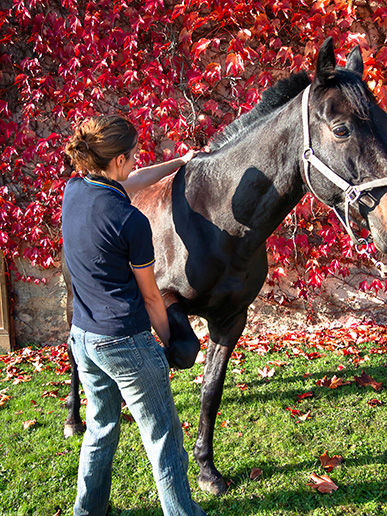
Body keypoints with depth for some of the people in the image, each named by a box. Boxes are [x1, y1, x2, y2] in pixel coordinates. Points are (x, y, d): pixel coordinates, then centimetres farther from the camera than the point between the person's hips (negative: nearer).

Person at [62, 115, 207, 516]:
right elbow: (150, 295, -10)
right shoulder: (131, 222, -21)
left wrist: (182, 161, 27)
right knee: (163, 438, 9)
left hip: (82, 336, 8)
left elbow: (132, 182, 17)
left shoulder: (73, 192, -1)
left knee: (100, 429, 26)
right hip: (125, 343, -8)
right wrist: (168, 340, 7)